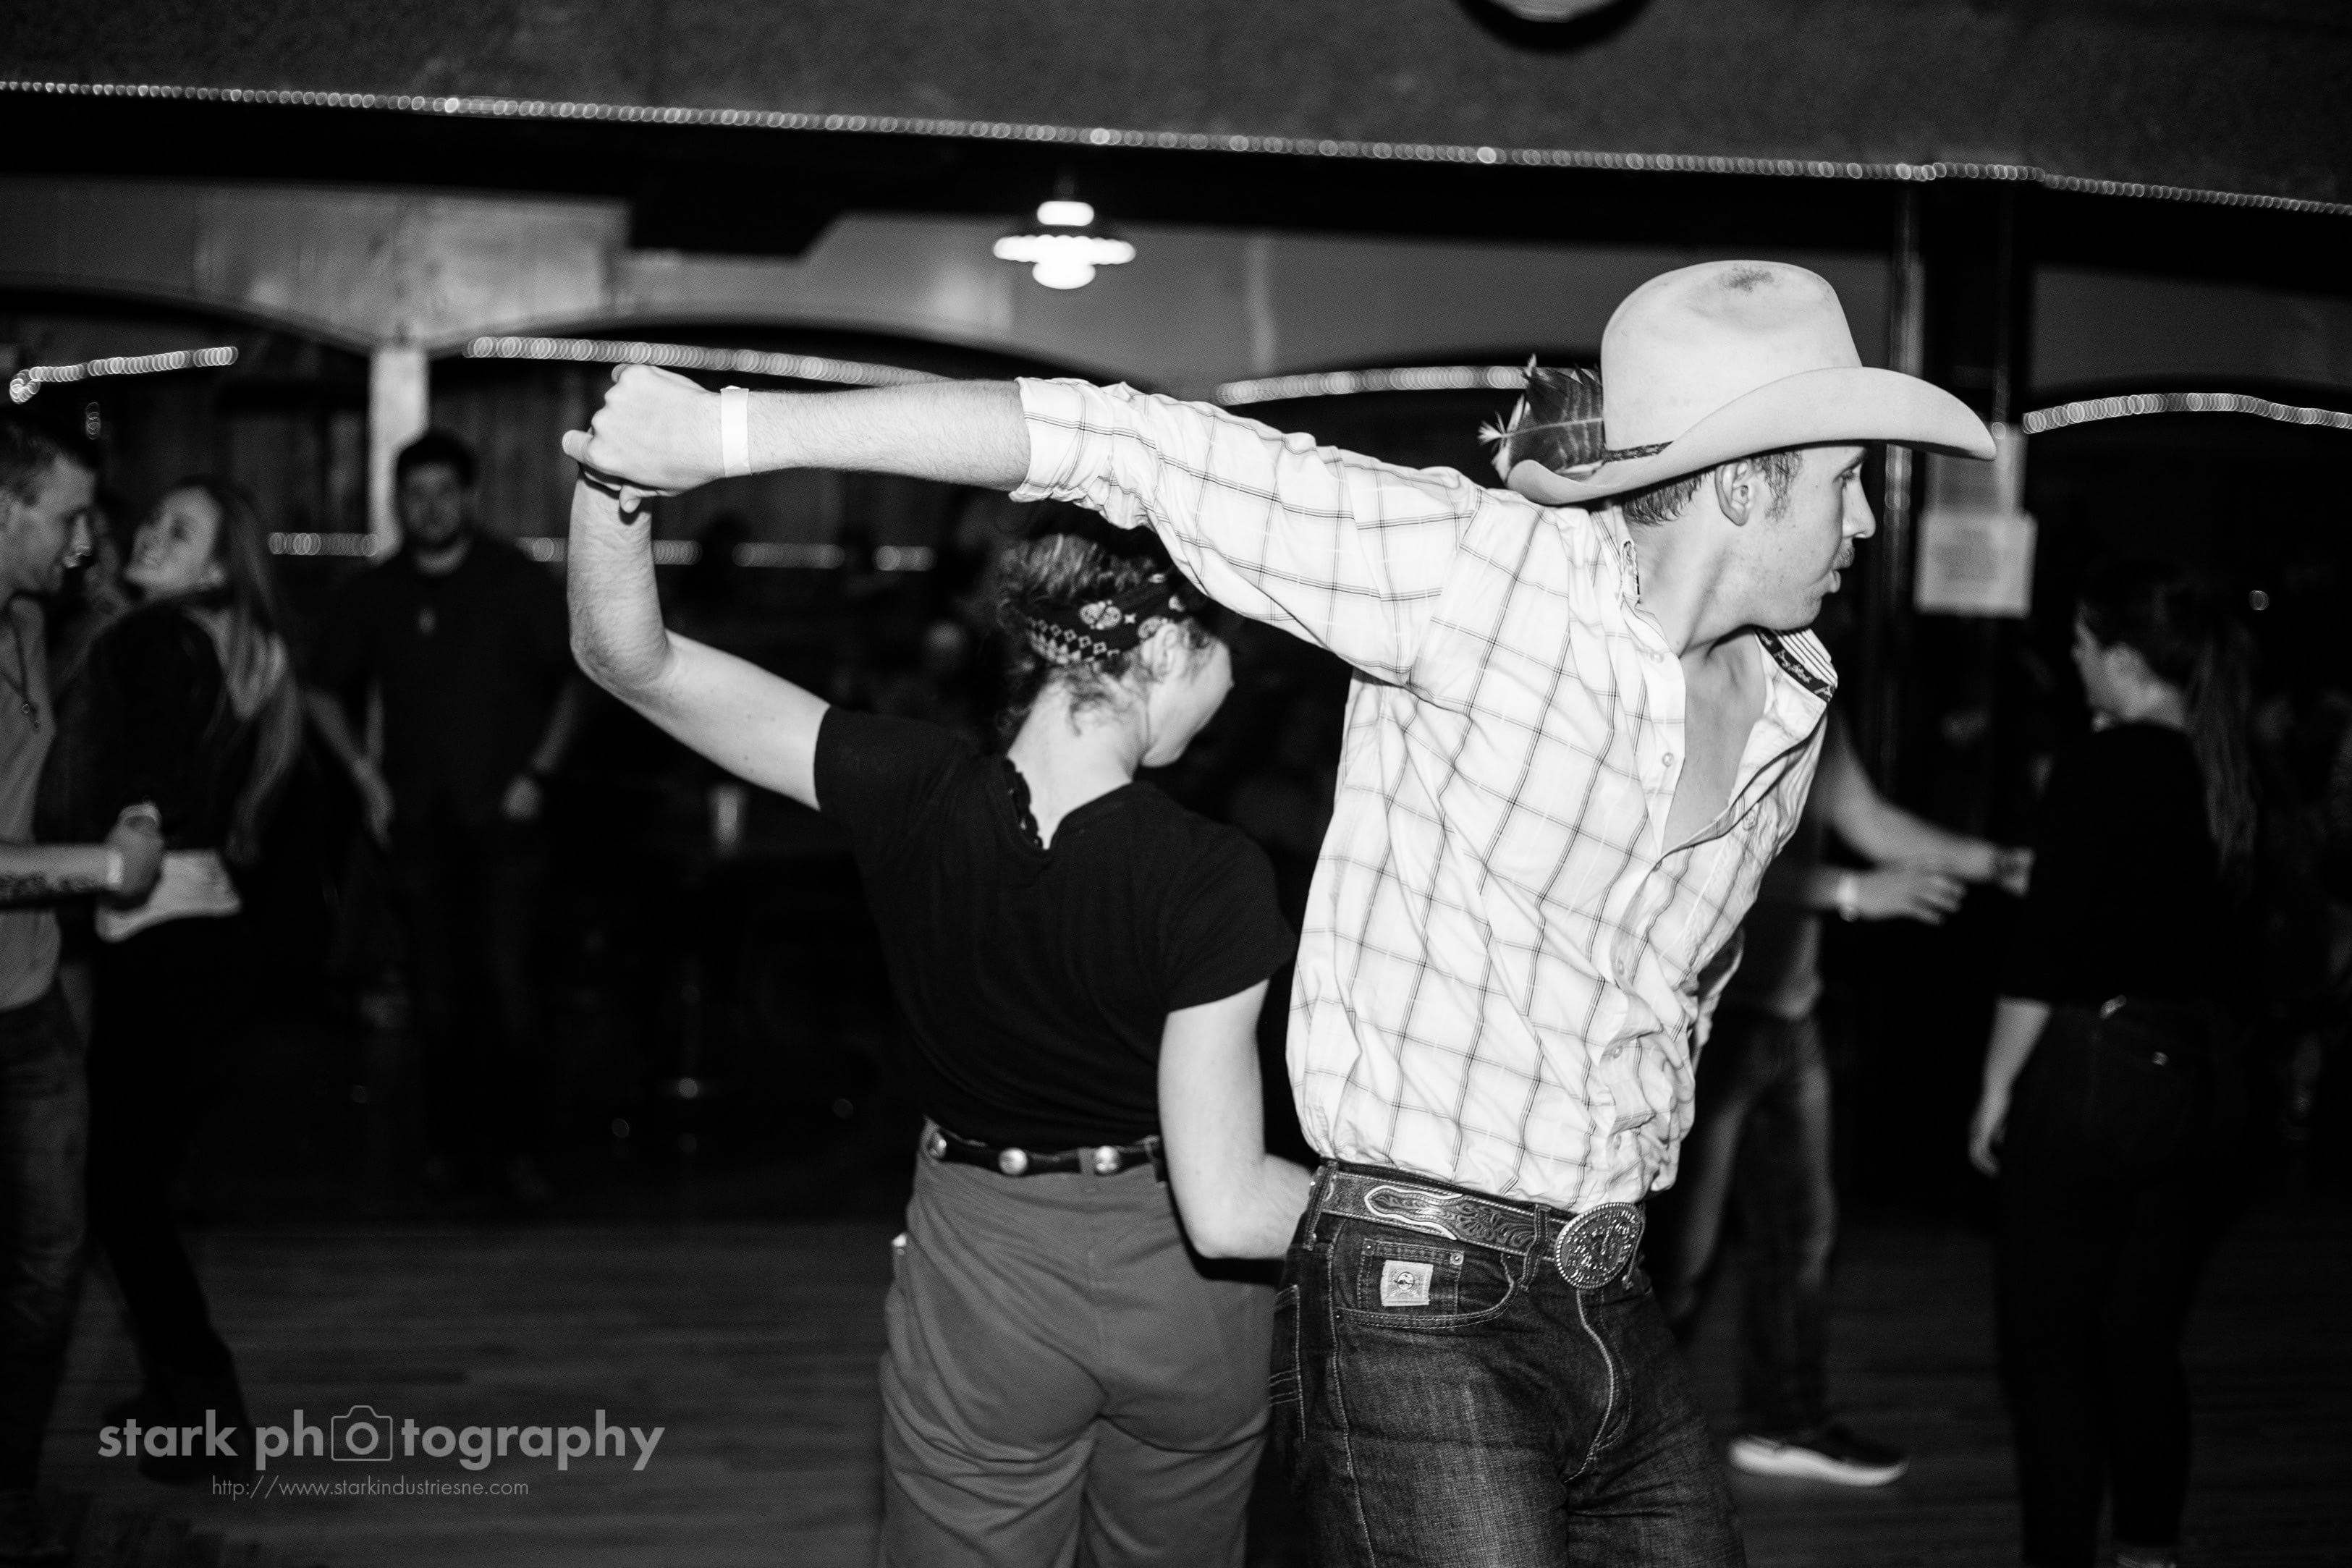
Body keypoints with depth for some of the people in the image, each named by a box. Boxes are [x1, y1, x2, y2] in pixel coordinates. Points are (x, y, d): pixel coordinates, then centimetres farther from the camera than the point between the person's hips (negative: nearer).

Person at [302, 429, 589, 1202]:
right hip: (420, 820, 3)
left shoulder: (519, 583, 2)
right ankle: (455, 1140, 12)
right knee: (437, 991, 3)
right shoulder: (377, 595, 9)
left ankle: (516, 1147, -5)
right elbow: (323, 689, 20)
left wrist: (538, 773, -1)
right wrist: (363, 770, 9)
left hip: (503, 818, -3)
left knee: (506, 983, -10)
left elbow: (575, 680, 7)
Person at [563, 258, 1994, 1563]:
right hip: (1415, 1317, -7)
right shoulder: (1480, 571, -13)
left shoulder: (1795, 709, 8)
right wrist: (733, 432, -18)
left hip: (1612, 1315, 7)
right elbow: (1124, 443, -16)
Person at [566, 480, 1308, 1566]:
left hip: (980, 1282, 1)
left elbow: (625, 655, -17)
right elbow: (1224, 1206, -23)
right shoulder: (1208, 880, -25)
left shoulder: (910, 793, -19)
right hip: (1183, 1312, -1)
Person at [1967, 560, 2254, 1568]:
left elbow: (2044, 952, -14)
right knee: (2145, 1343, 16)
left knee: (2050, 1349, 3)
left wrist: (1996, 1090, -7)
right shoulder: (2227, 775, 6)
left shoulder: (2101, 767, -13)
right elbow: (2214, 934, 8)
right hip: (2199, 1075, 7)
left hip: (2092, 1069, -7)